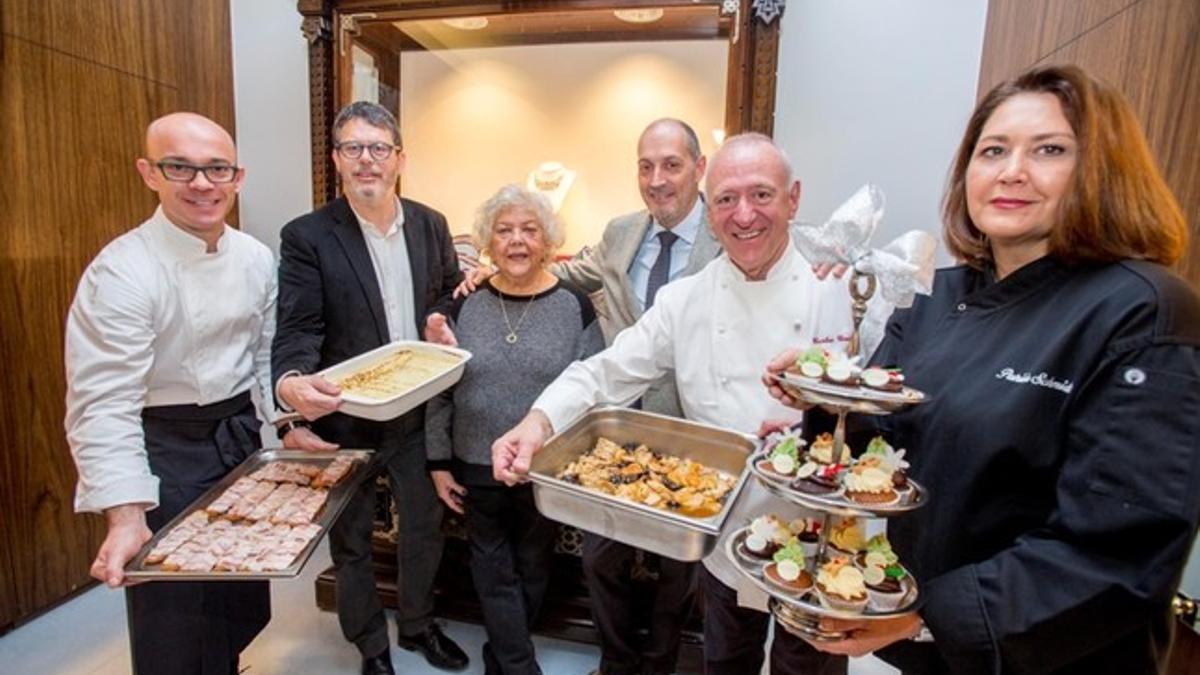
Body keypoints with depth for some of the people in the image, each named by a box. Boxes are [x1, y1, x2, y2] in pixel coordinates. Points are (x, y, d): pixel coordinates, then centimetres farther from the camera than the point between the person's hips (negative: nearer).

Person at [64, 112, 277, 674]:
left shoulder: (256, 258, -1)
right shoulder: (121, 271, -19)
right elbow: (103, 404, -23)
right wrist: (125, 517, -28)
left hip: (242, 435, 6)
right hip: (165, 453, -5)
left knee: (242, 597, 21)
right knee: (173, 612, 6)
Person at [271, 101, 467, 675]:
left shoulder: (431, 225, 2)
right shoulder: (306, 236, -10)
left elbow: (451, 298, 12)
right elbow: (297, 329, -16)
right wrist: (292, 383, -36)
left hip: (419, 413, 4)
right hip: (345, 418, -3)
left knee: (425, 526, 19)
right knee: (351, 540, 16)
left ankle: (418, 624, 46)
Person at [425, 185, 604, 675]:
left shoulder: (575, 306, -8)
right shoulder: (465, 305, -4)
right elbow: (439, 390, 2)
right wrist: (439, 463, 1)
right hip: (476, 467, 1)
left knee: (533, 566, 18)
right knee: (493, 571, 12)